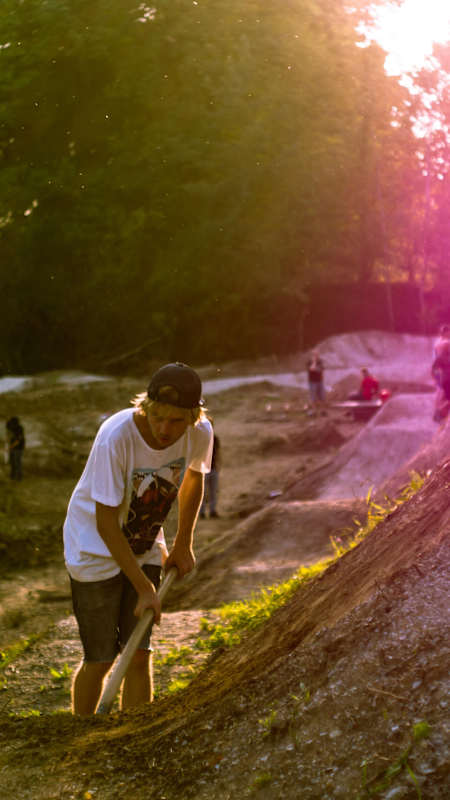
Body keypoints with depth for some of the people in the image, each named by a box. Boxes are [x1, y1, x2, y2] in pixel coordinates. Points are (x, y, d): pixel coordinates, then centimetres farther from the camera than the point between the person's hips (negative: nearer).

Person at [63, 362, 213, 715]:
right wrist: (145, 588, -22)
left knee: (140, 655, -1)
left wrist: (183, 545, 14)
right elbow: (106, 524, -25)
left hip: (145, 549, 4)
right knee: (100, 659, -2)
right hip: (96, 550, -4)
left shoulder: (200, 434, -16)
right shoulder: (116, 437, -31)